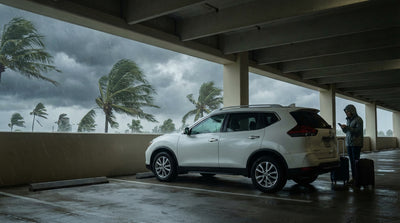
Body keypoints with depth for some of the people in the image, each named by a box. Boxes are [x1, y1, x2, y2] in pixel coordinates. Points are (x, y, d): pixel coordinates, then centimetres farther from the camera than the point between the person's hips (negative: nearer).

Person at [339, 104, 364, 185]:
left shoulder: (358, 120, -6)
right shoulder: (349, 120, 15)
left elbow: (358, 131, -17)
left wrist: (347, 127, -20)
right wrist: (343, 128, 0)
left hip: (356, 143, -7)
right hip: (349, 143, 7)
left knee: (356, 160, -8)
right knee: (351, 161, 5)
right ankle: (353, 177, 8)